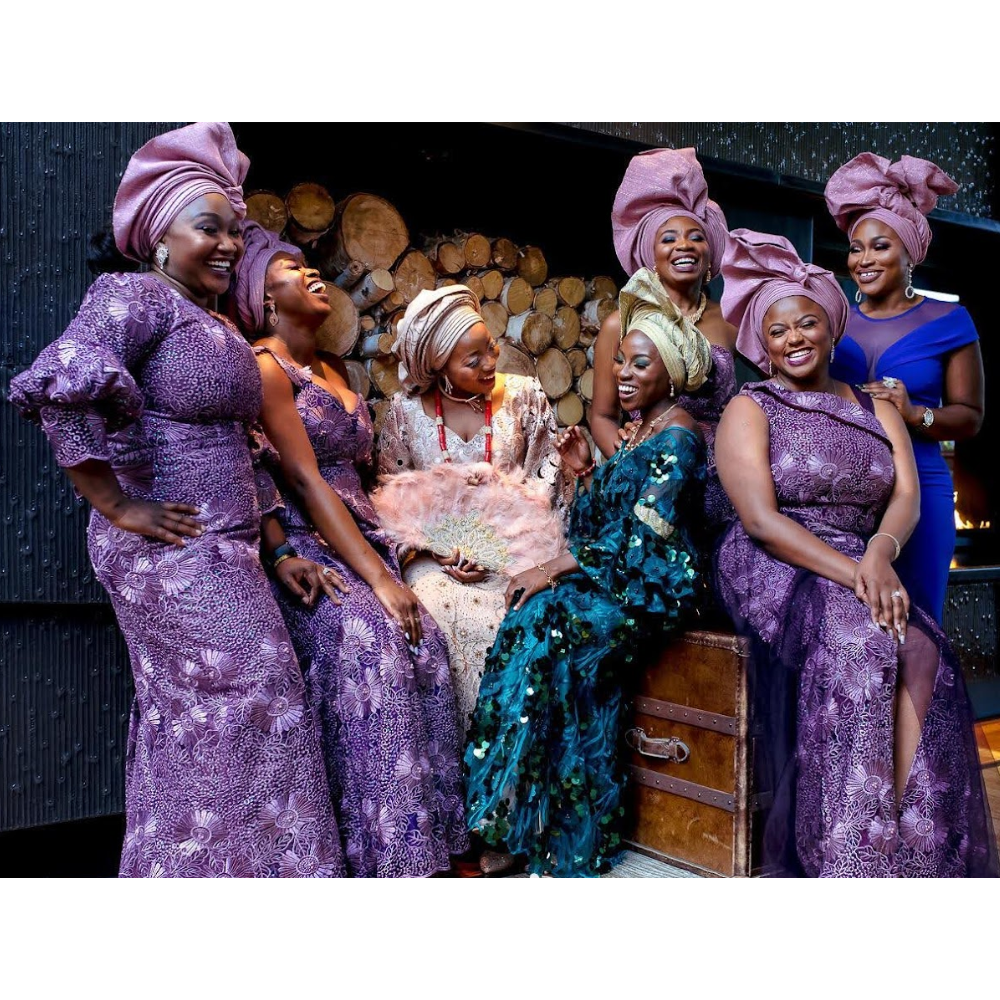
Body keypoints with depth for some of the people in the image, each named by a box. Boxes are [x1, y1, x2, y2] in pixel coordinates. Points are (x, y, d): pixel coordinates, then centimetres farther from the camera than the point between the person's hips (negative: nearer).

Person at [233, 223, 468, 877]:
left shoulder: (336, 369, 21)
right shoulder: (265, 364, -4)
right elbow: (306, 481, -14)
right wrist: (378, 579, -20)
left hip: (360, 536, 7)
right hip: (303, 546, -7)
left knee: (424, 642, -18)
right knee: (371, 644, -30)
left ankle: (429, 832, -11)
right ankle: (384, 848, -20)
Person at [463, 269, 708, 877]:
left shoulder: (677, 437, -11)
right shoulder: (644, 429, 17)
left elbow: (639, 537, -20)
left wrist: (555, 568, -19)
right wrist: (587, 472, 3)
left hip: (654, 586, -8)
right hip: (621, 576, 8)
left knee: (548, 622, -27)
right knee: (544, 618, -16)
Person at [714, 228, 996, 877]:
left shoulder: (877, 410, 17)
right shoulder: (749, 410, 2)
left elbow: (907, 496, 2)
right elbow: (760, 519, -11)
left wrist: (879, 553, -21)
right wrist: (852, 574, -21)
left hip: (862, 568, 4)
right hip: (774, 571, -4)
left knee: (922, 653, -27)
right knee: (858, 644, -33)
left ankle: (908, 846, -24)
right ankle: (857, 856, -25)